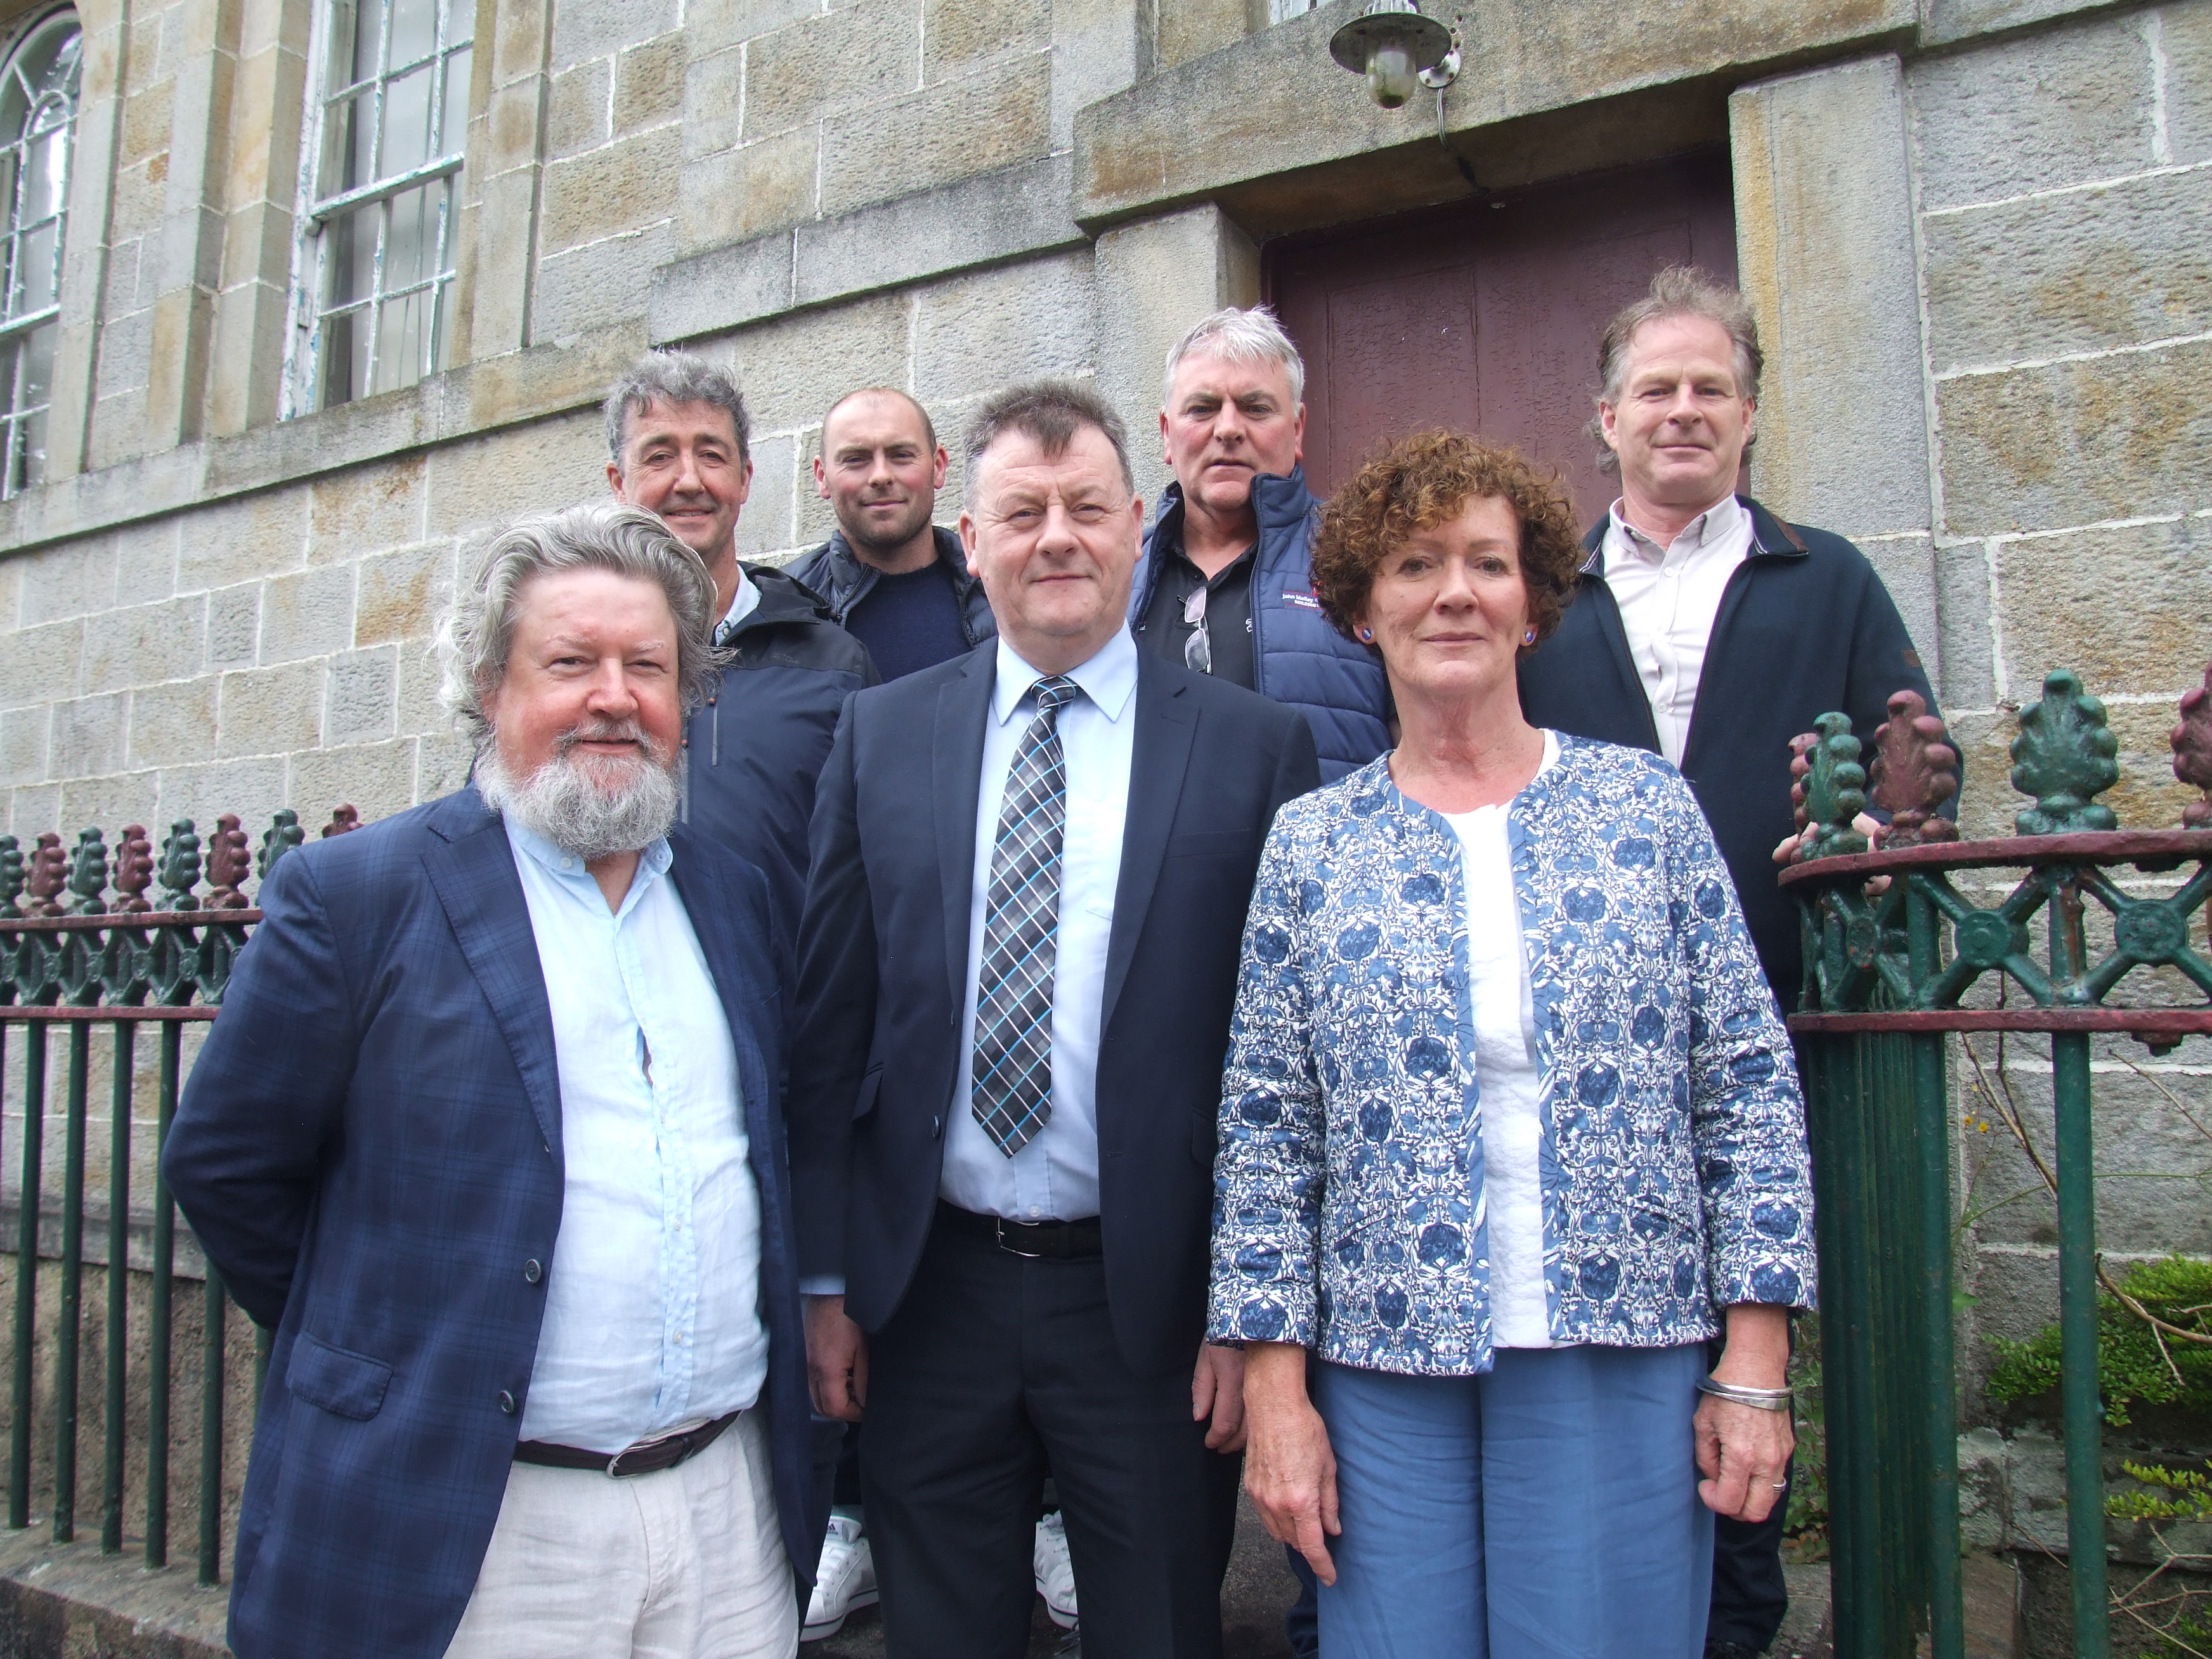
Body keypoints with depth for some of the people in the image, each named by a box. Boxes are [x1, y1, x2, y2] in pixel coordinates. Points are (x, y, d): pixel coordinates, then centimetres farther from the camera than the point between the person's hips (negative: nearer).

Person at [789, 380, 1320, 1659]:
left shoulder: (1256, 748, -4)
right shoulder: (880, 737, 3)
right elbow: (831, 1019, 4)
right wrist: (826, 1278, 3)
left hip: (1155, 1302, -2)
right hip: (929, 1291, 2)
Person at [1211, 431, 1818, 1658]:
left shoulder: (1646, 805, 1)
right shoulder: (1311, 842, 2)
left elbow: (1749, 1089, 1)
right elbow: (1266, 1130, 1)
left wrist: (1755, 1360, -3)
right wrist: (1275, 1384, -2)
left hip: (1624, 1357, 0)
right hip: (1383, 1366, 1)